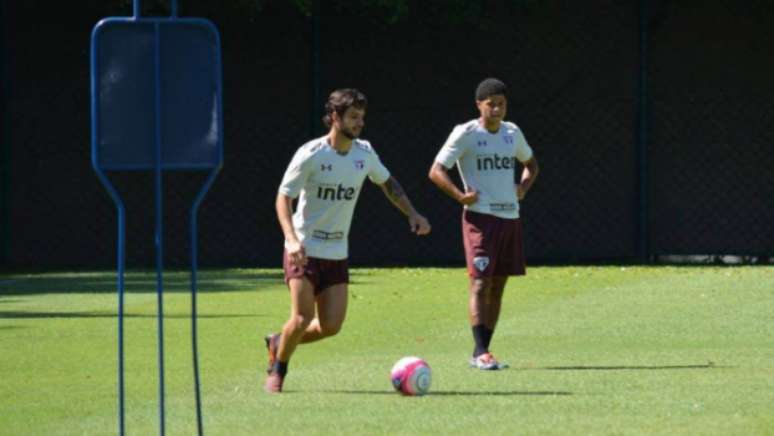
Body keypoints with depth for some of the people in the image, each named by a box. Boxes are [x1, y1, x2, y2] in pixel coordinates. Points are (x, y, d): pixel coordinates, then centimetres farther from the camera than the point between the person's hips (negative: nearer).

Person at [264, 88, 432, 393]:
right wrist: (291, 238, -27)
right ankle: (277, 370, 11)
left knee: (331, 326, -2)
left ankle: (279, 343, 26)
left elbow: (387, 183, 20)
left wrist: (412, 214, 9)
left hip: (337, 253, 5)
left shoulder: (364, 152, 2)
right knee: (303, 318, -15)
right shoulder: (311, 155, -15)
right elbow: (283, 197, -13)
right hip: (304, 250, -5)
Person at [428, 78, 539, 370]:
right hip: (481, 217, -6)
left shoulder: (512, 133, 12)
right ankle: (480, 352, -17)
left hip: (510, 217, 6)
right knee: (481, 283, -13)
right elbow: (436, 171, -7)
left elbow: (530, 163, 30)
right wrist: (460, 196, -20)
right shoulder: (466, 134, -5)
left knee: (498, 286, 7)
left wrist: (523, 187, 10)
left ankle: (482, 351, 12)